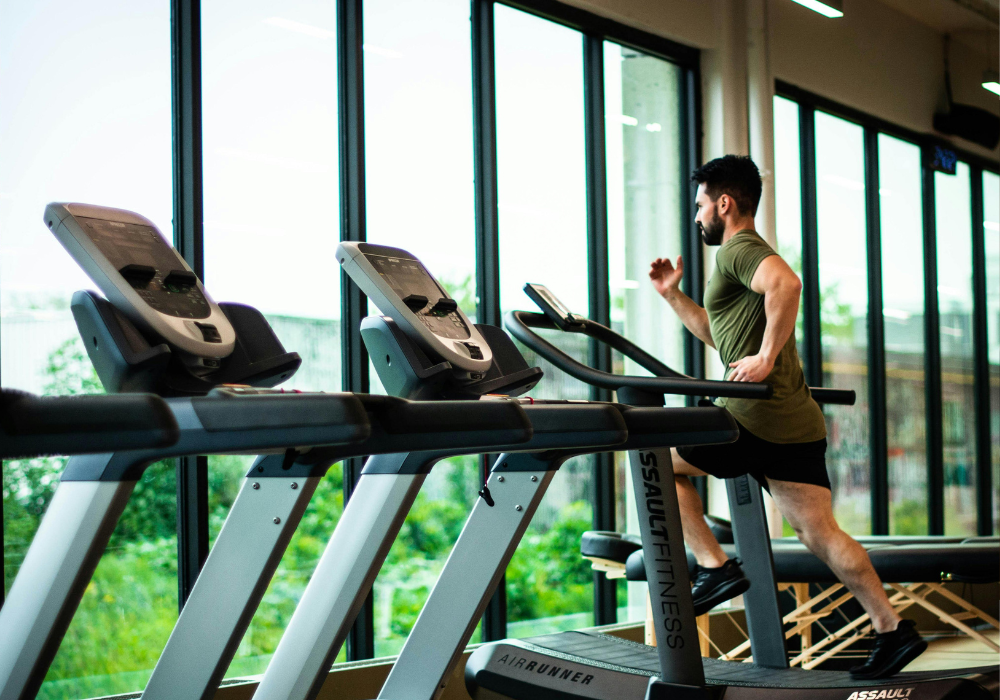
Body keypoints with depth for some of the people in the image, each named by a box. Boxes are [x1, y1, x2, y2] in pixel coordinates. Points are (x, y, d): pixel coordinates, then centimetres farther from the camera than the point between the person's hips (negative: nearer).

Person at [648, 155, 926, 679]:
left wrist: (767, 356, -26)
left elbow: (786, 282, -30)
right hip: (797, 422, 10)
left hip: (758, 418, -10)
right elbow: (719, 334, 37)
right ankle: (892, 631, 5)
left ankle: (714, 567, 2)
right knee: (818, 532, 7)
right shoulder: (747, 253, 26)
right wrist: (673, 295, 30)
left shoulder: (739, 249, -6)